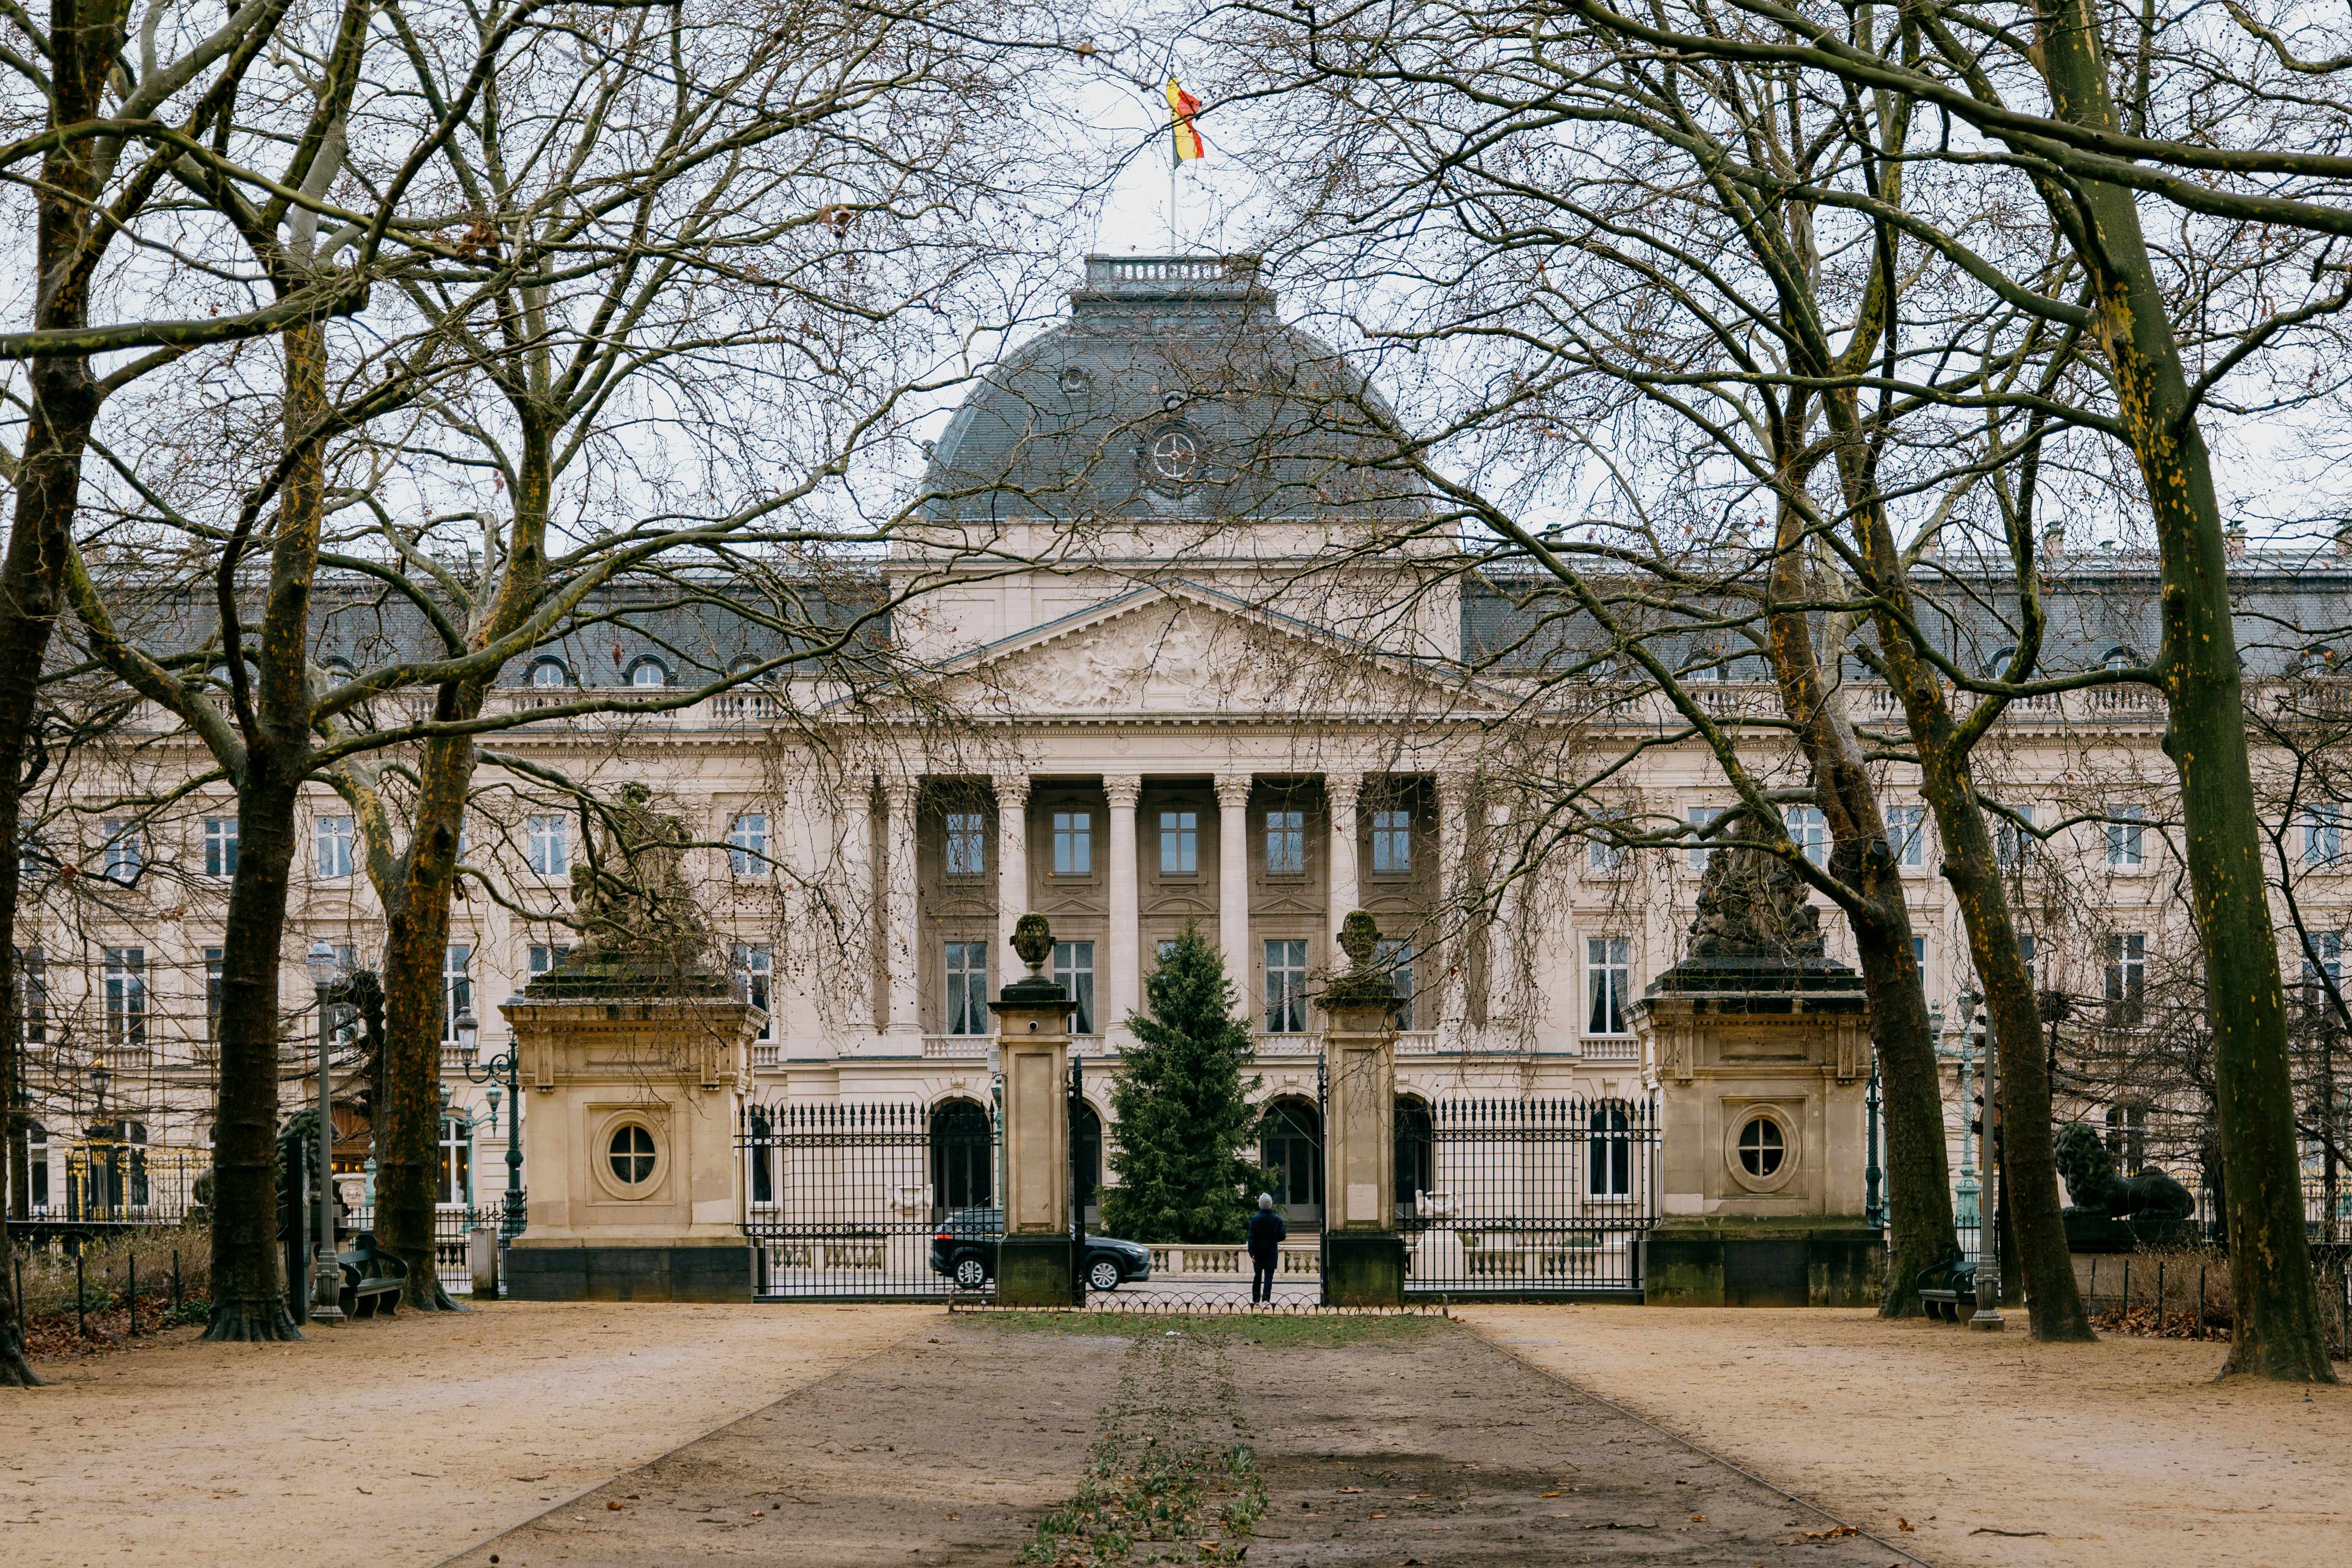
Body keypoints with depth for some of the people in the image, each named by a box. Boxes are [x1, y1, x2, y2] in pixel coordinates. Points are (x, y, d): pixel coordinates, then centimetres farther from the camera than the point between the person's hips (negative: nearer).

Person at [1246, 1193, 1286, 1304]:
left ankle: (1255, 1300, 20)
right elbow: (1282, 1236, -1)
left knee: (1257, 1276, 14)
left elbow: (1251, 1237, -9)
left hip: (1258, 1253, 1)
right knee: (1269, 1276, 1)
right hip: (1272, 1252, -1)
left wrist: (1252, 1253, -8)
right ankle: (1266, 1299, -10)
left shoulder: (1255, 1219, -7)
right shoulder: (1277, 1220, -6)